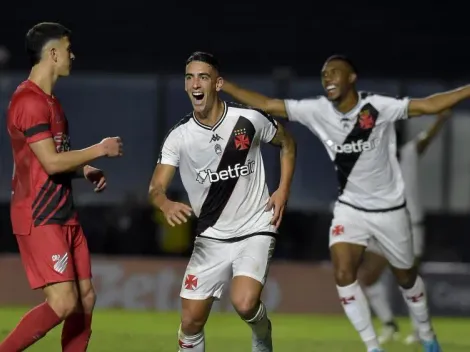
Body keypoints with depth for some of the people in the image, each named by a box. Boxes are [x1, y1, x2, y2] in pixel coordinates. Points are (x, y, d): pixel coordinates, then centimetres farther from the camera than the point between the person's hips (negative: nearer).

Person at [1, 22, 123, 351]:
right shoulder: (30, 101, -16)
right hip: (39, 218, -10)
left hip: (63, 214, 10)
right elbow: (51, 162, -21)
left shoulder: (50, 100, 16)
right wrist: (100, 149, -11)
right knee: (63, 303, -17)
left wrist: (86, 170, 10)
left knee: (86, 297, 8)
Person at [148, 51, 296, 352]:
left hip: (255, 230, -2)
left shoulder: (249, 120, -10)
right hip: (211, 237, 3)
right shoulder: (179, 137, -8)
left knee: (245, 303, -24)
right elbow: (156, 187, -15)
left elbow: (287, 143, 9)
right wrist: (166, 205, -38)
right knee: (191, 321, -1)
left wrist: (283, 190, -1)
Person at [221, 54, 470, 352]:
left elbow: (428, 105, -27)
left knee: (406, 276, 13)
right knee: (343, 274, -16)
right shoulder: (318, 111, -10)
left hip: (388, 209, -2)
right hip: (350, 208, 2)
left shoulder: (378, 107, -20)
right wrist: (221, 85, -15)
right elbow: (267, 105, -9)